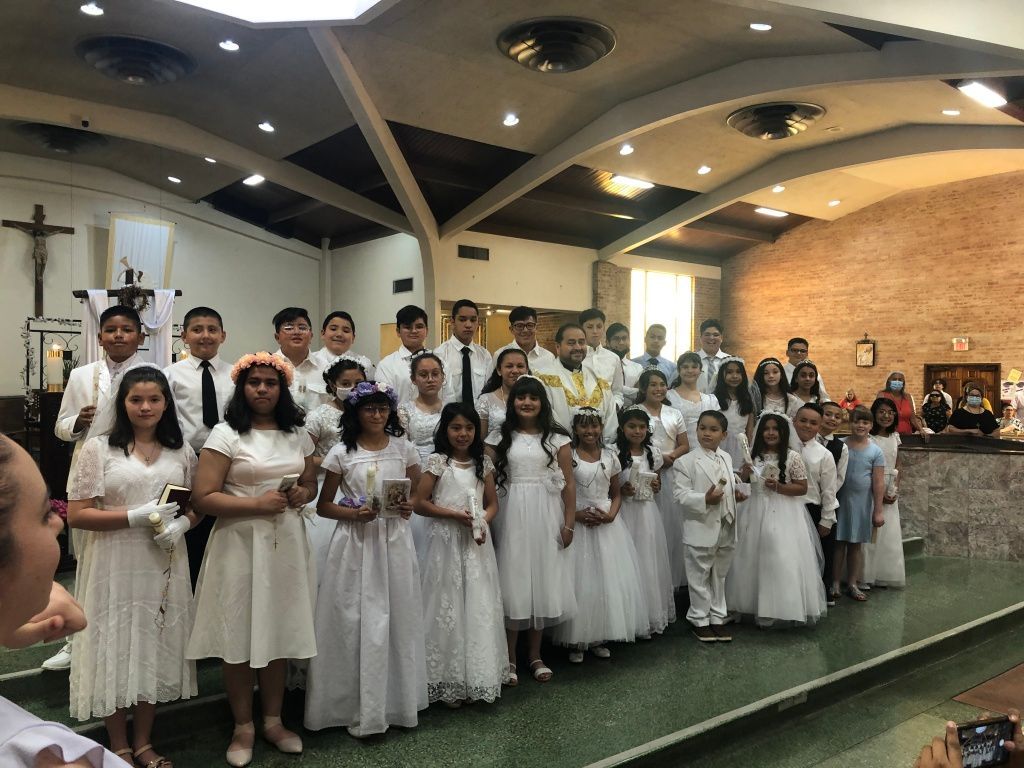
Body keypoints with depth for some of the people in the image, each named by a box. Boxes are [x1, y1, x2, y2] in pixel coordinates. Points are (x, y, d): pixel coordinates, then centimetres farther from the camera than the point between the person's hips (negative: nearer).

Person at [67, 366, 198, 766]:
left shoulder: (181, 450, 7)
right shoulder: (98, 448, -4)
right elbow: (76, 514, -9)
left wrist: (180, 525, -8)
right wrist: (135, 516, -18)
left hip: (165, 565, 3)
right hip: (115, 566, -3)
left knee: (156, 648, 12)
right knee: (117, 649, 7)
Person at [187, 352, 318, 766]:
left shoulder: (297, 433, 8)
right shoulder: (226, 434, -6)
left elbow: (311, 484, 19)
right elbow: (202, 497, -12)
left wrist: (301, 495, -4)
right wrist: (257, 504, -18)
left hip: (286, 542, 4)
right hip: (241, 544, -4)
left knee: (281, 631, 12)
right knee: (240, 636, 5)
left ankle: (273, 719, 30)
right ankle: (243, 726, 25)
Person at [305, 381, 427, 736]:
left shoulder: (405, 449, 5)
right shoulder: (341, 453, 0)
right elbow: (323, 506, 4)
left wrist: (409, 507, -9)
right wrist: (354, 513, -14)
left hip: (395, 542, 2)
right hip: (355, 544, -2)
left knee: (397, 620, 6)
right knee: (357, 622, -1)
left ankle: (397, 702, 21)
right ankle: (360, 708, 12)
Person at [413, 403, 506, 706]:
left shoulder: (483, 462, 8)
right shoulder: (437, 461, -4)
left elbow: (492, 503, 12)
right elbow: (419, 503, -7)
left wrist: (483, 522, -8)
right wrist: (455, 515, -15)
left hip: (477, 544, 4)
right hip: (446, 542, -3)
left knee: (480, 608, 7)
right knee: (448, 608, 2)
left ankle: (478, 677, 21)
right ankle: (449, 682, 14)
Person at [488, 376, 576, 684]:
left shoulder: (557, 437, 3)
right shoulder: (501, 437, 4)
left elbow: (568, 482, 1)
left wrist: (569, 523, -4)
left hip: (546, 515, 1)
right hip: (511, 515, 0)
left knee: (543, 578, 7)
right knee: (512, 580, 2)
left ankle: (535, 654, 22)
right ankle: (510, 657, 14)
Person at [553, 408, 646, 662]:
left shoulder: (610, 456, 5)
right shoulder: (568, 457, -4)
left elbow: (616, 493, 11)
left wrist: (611, 514, -7)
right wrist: (576, 513, -17)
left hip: (607, 525, 3)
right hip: (578, 524, -3)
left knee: (609, 580, 6)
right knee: (580, 582, -1)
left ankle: (600, 638, 20)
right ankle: (576, 641, 11)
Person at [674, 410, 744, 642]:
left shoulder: (727, 458, 8)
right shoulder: (686, 461, -11)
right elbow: (681, 494, -15)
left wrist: (736, 494, 1)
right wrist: (704, 499, -28)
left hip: (726, 528, 6)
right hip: (701, 529, -6)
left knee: (720, 576, 17)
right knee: (700, 577, 6)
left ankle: (717, 618, 29)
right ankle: (700, 620, 20)